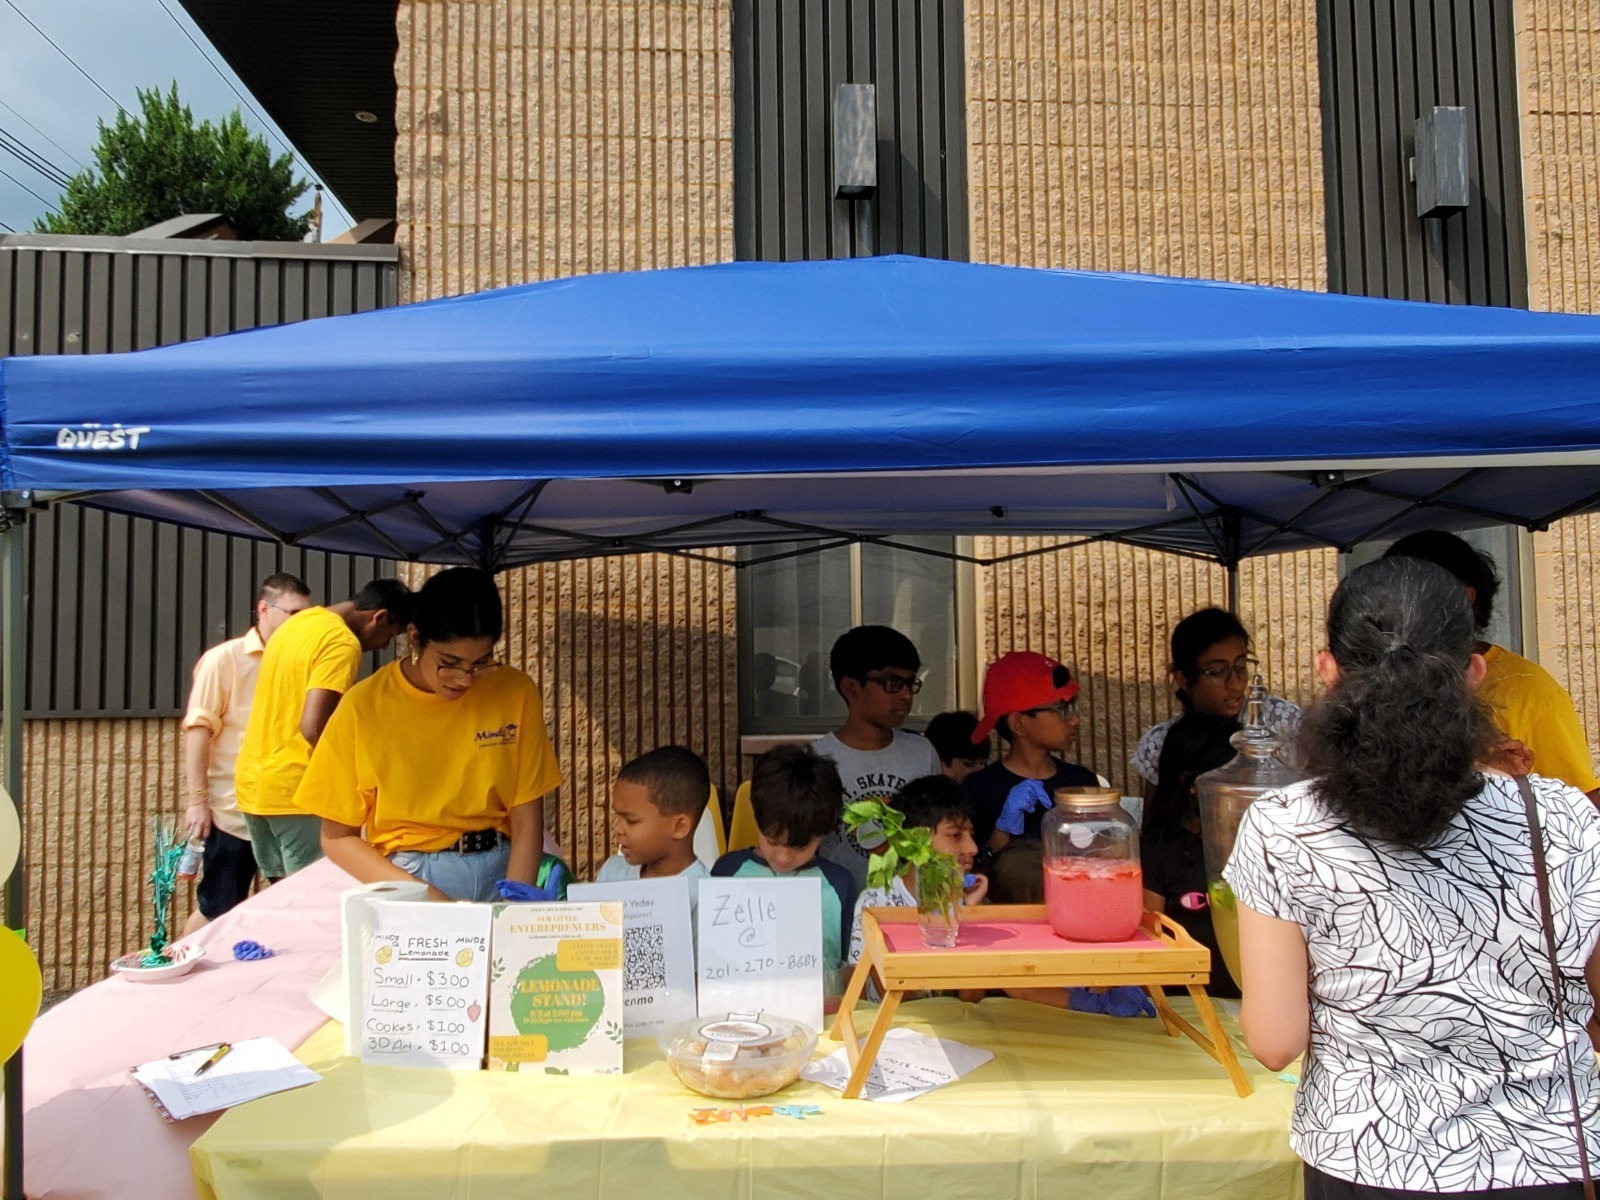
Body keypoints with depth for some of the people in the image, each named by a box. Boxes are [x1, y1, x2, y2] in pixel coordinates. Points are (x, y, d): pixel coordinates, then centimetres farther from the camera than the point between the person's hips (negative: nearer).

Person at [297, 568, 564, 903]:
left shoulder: (516, 693, -1)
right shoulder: (364, 706, -4)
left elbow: (526, 824, 0)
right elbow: (336, 837, 1)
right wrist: (421, 894, -12)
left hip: (503, 869, 2)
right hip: (407, 875, -2)